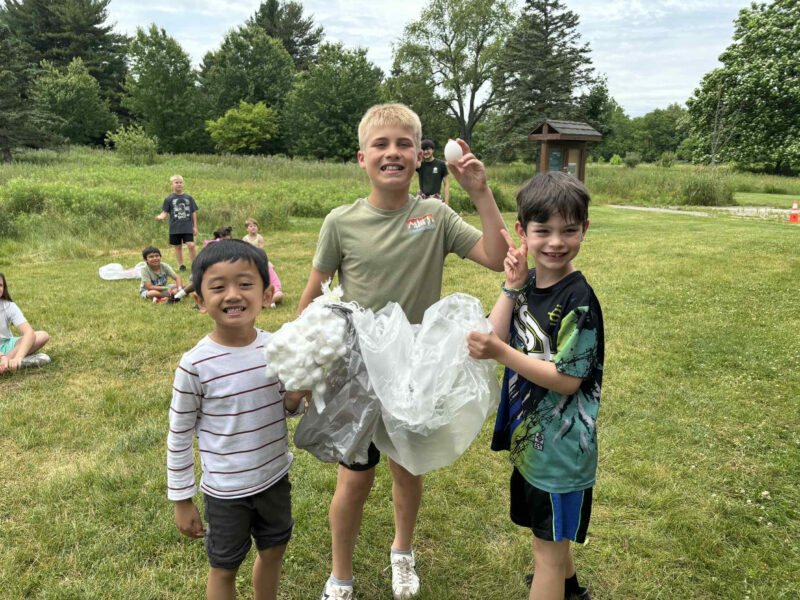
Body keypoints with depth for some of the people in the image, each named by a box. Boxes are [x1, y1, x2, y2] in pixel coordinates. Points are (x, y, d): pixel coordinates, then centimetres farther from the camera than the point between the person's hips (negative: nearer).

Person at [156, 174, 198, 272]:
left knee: (191, 245, -12)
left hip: (188, 227, 0)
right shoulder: (169, 199, 2)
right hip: (175, 228, 0)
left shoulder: (189, 198, 7)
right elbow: (165, 212, 0)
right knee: (178, 247, 8)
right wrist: (160, 217, -23)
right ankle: (181, 265, 21)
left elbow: (193, 213, 10)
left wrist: (195, 227, 8)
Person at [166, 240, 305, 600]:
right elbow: (179, 435, -9)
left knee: (273, 551, 24)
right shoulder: (196, 365, -21)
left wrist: (295, 397, -18)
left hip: (275, 477, 4)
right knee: (224, 567, 17)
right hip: (226, 491, -4)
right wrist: (182, 501, -3)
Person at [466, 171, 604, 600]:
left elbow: (567, 380, -23)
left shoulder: (578, 300, -21)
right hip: (530, 435, 8)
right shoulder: (529, 284, 1)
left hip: (561, 447, -8)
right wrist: (512, 287, -15)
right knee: (551, 534, 28)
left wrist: (501, 352, -31)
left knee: (547, 549, 8)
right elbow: (495, 339, -7)